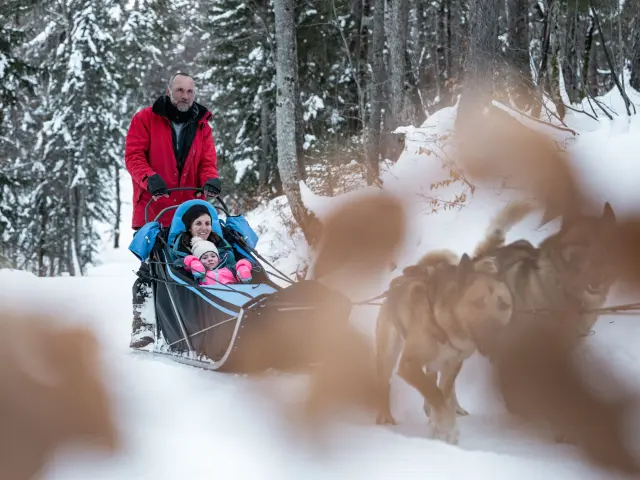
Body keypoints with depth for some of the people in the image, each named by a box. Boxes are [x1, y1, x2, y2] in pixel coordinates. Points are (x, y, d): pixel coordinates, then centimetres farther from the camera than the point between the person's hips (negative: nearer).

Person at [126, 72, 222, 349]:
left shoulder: (201, 126, 14)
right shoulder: (145, 119, 3)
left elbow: (207, 161, 9)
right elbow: (133, 156, -4)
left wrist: (210, 179, -14)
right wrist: (150, 178, -22)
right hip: (152, 210, -3)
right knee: (149, 270, -5)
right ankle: (142, 326, -1)